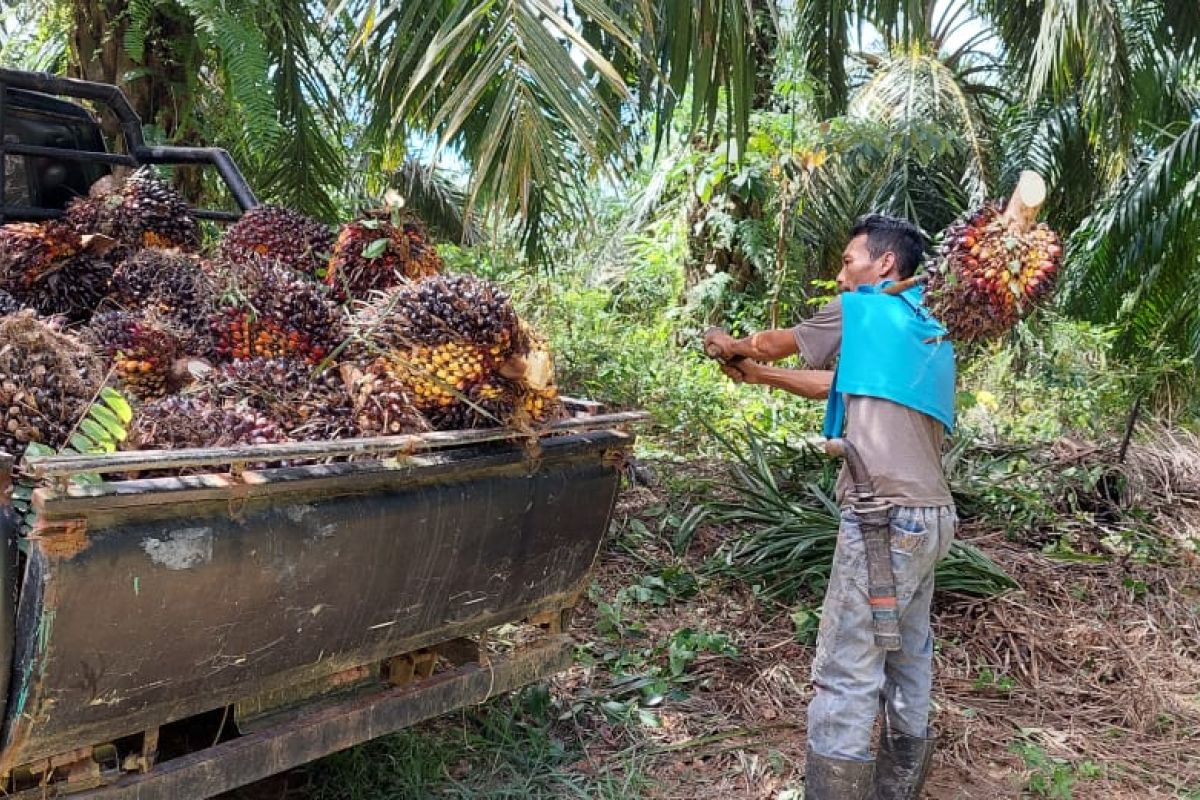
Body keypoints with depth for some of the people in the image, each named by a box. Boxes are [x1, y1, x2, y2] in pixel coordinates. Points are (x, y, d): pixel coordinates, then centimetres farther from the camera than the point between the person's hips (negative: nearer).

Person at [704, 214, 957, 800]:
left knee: (846, 674, -7)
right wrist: (759, 374, 33)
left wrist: (731, 347, 33)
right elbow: (842, 385, 28)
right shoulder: (929, 332, 21)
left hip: (886, 517, -9)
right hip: (930, 517, 9)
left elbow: (779, 342, 14)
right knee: (907, 664, 16)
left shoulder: (862, 308, -2)